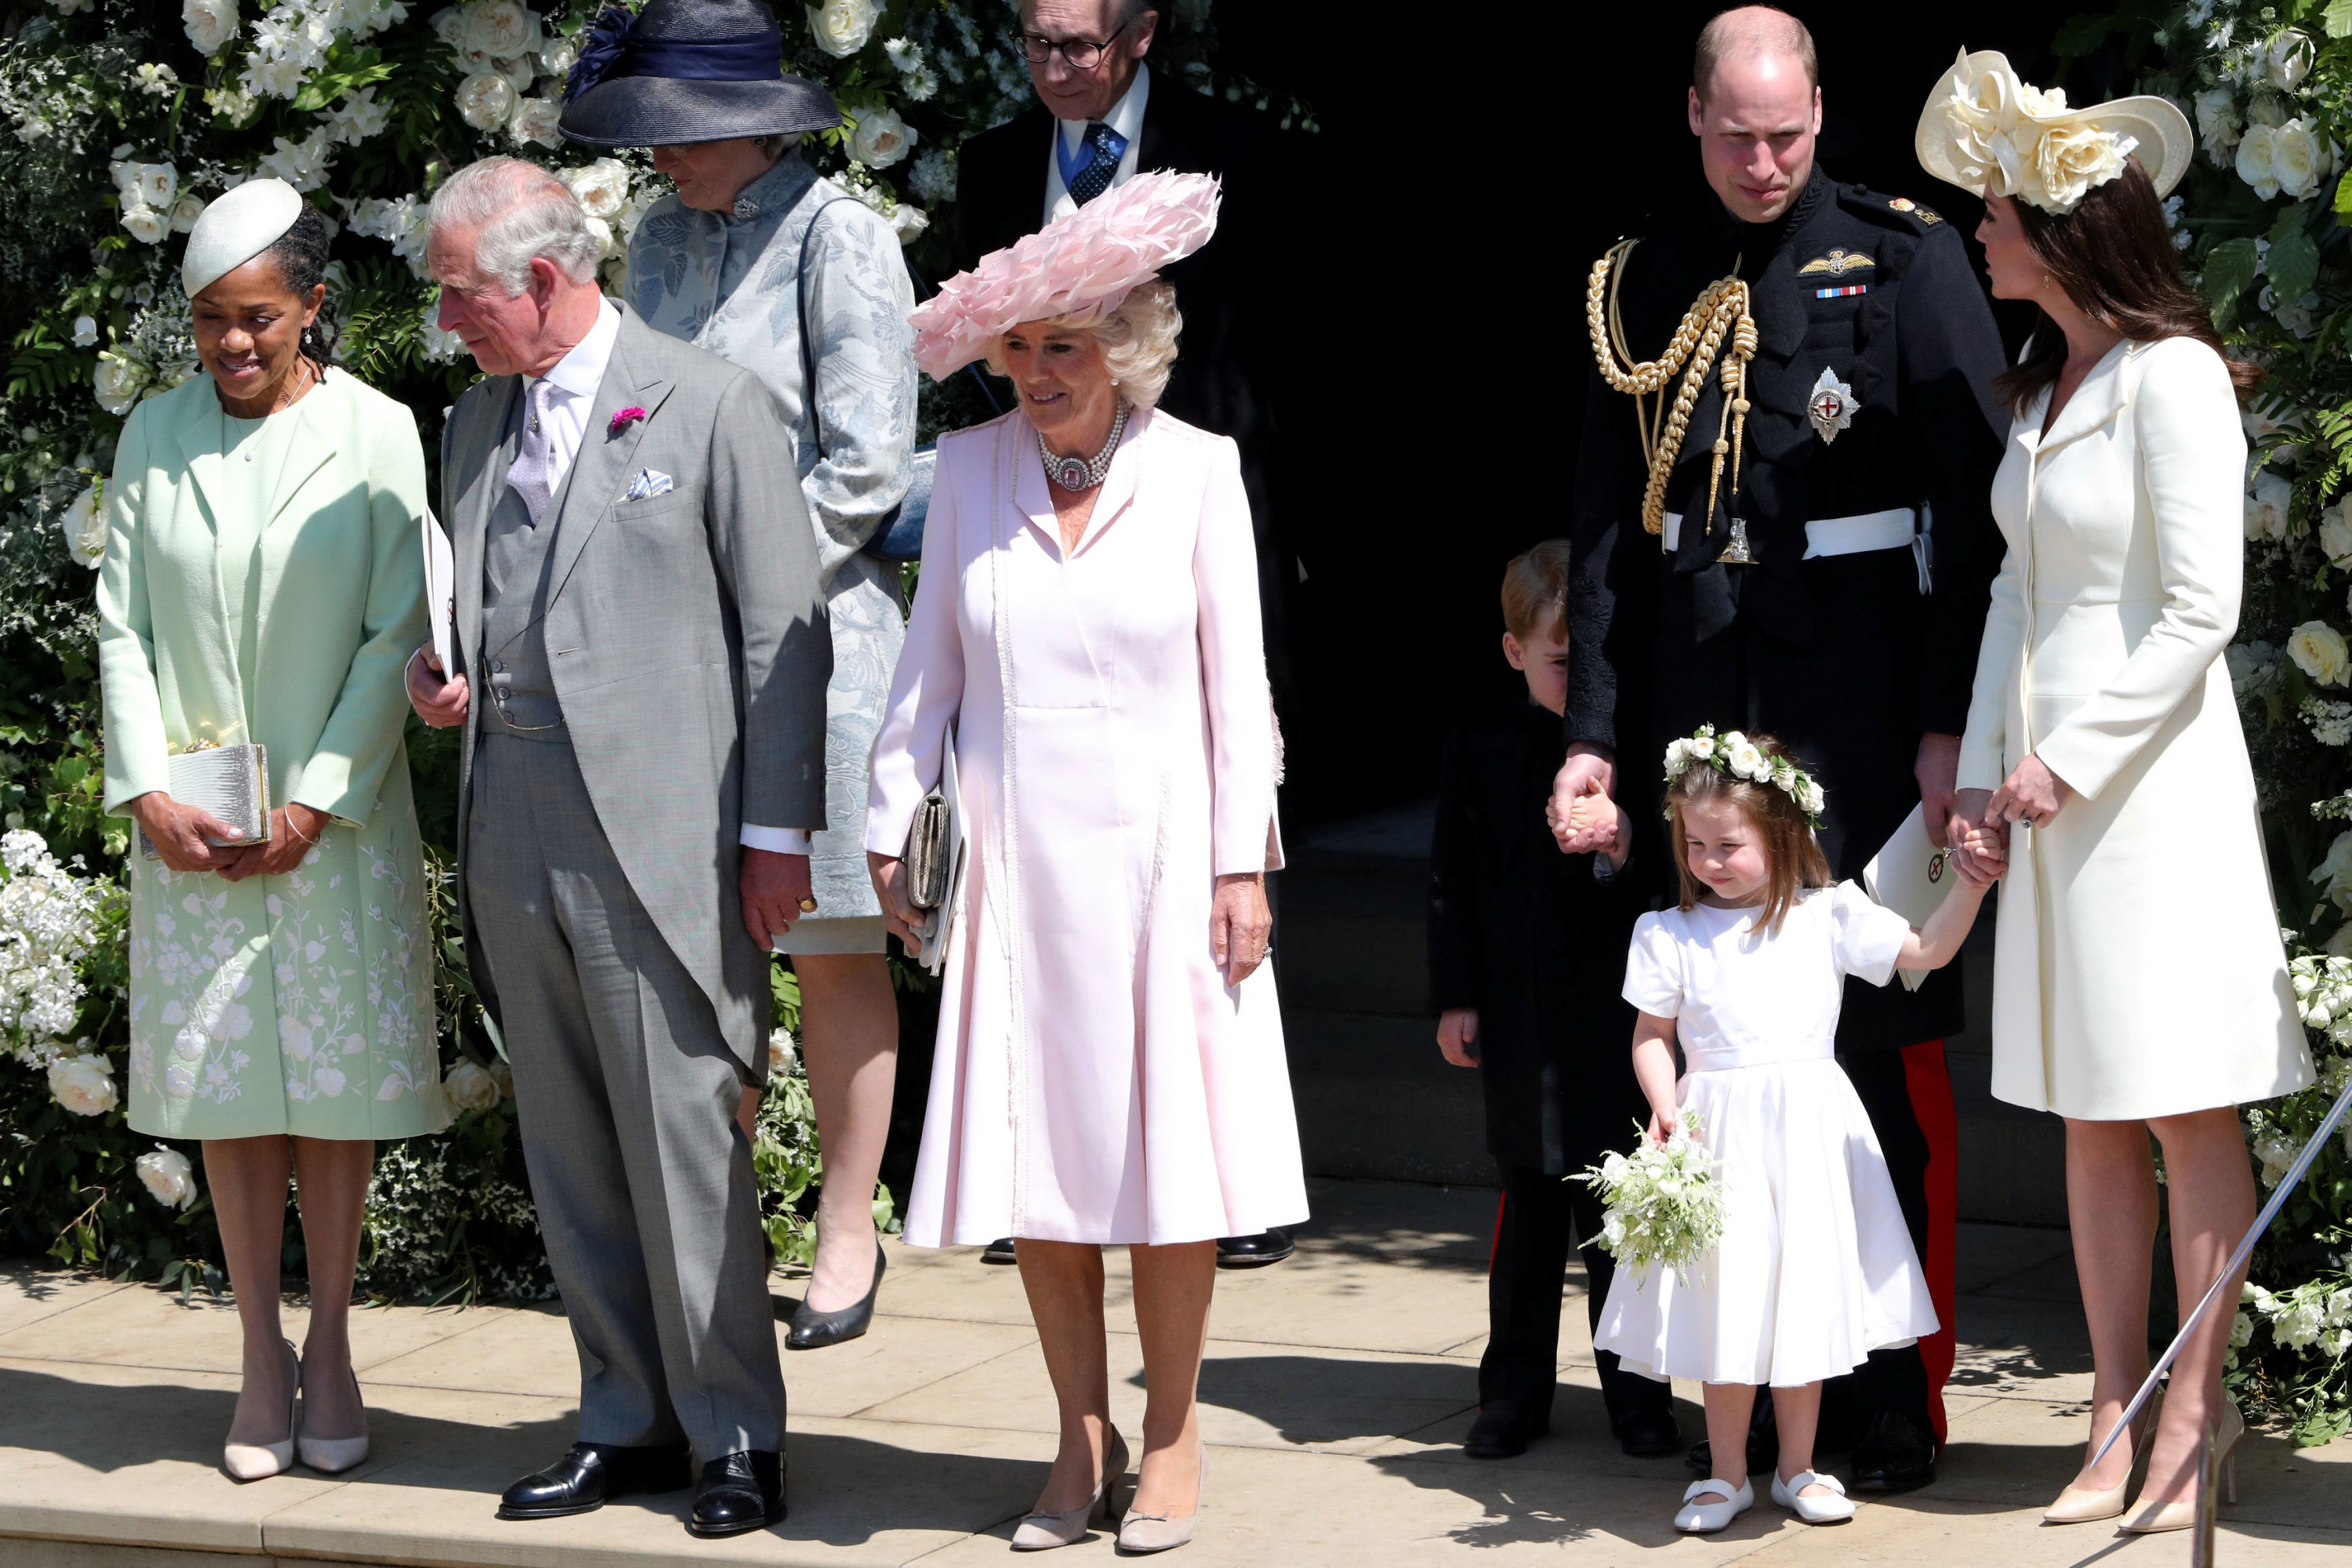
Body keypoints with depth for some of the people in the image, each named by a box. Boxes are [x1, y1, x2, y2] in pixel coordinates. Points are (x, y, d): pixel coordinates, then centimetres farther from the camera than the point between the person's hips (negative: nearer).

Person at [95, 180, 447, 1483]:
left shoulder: (376, 434, -4)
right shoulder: (156, 435, 6)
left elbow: (394, 636, -5)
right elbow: (123, 627, 5)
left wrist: (317, 803, -11)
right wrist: (150, 795, -6)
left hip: (336, 821, -2)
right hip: (190, 822, 2)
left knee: (336, 1081, 3)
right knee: (225, 1086, 4)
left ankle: (329, 1348, 15)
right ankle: (262, 1361, 12)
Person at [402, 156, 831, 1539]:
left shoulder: (713, 405, -3)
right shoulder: (477, 423, 16)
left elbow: (785, 632, -4)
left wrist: (779, 830, -8)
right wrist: (438, 679, 4)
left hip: (658, 837, -6)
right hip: (514, 835, 6)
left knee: (685, 1142, -5)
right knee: (570, 1155, 9)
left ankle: (736, 1435, 5)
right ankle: (631, 1422, 19)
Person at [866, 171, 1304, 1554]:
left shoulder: (1197, 470, -1)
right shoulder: (972, 468, 3)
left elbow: (1235, 678, 0)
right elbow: (933, 662, 10)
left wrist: (1243, 863, -3)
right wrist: (888, 827, 7)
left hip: (1158, 854, -2)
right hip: (1015, 857, 2)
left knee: (1167, 1142, 1)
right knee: (1035, 1146, 3)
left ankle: (1172, 1433, 14)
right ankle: (1083, 1438, 14)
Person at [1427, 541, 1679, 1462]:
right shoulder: (1482, 753, 3)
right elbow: (1454, 883, 6)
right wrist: (1455, 997, 2)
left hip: (1619, 1019, -1)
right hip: (1519, 1023, 1)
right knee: (1528, 1212, 9)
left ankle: (1634, 1390, 14)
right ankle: (1515, 1389, 17)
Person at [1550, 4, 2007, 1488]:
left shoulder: (1907, 259, -1)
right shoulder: (1646, 288, 11)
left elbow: (1973, 506, -4)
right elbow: (1608, 527, 12)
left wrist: (1952, 724, -11)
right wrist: (1594, 733, 5)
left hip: (1866, 713, -4)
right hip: (1699, 704, 4)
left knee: (1883, 1046, -2)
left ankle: (1898, 1395, 5)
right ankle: (1765, 1382, 15)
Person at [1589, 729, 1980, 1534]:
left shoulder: (1827, 916, 1)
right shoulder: (1670, 935, 0)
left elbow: (1927, 949, -1)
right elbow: (1651, 1037, 5)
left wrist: (1972, 881, -13)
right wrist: (1664, 1104, -12)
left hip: (1810, 1133, 1)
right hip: (1719, 1135, -1)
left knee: (1805, 1296, 7)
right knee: (1726, 1304, 1)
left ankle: (1796, 1466, 20)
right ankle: (1727, 1473, 14)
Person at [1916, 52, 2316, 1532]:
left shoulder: (2174, 378, -11)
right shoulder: (2043, 387, 14)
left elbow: (2200, 609, -15)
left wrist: (2074, 758, -14)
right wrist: (1992, 770, 9)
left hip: (2151, 776, -8)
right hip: (2050, 782, 8)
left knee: (2187, 1114, -2)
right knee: (2091, 1119, 9)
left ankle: (2192, 1423, 3)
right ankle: (2119, 1421, 13)